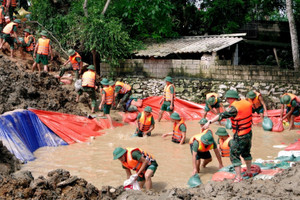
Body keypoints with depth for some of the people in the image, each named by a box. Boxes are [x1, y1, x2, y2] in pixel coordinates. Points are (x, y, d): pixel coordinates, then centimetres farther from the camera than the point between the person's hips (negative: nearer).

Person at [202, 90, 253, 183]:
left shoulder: (234, 108, -22)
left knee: (234, 155, 2)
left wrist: (210, 122, -28)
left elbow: (222, 115, -27)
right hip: (249, 133, 9)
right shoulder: (246, 103, 1)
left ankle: (238, 177, 2)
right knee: (246, 153, 27)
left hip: (240, 136, -9)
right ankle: (249, 172, 41)